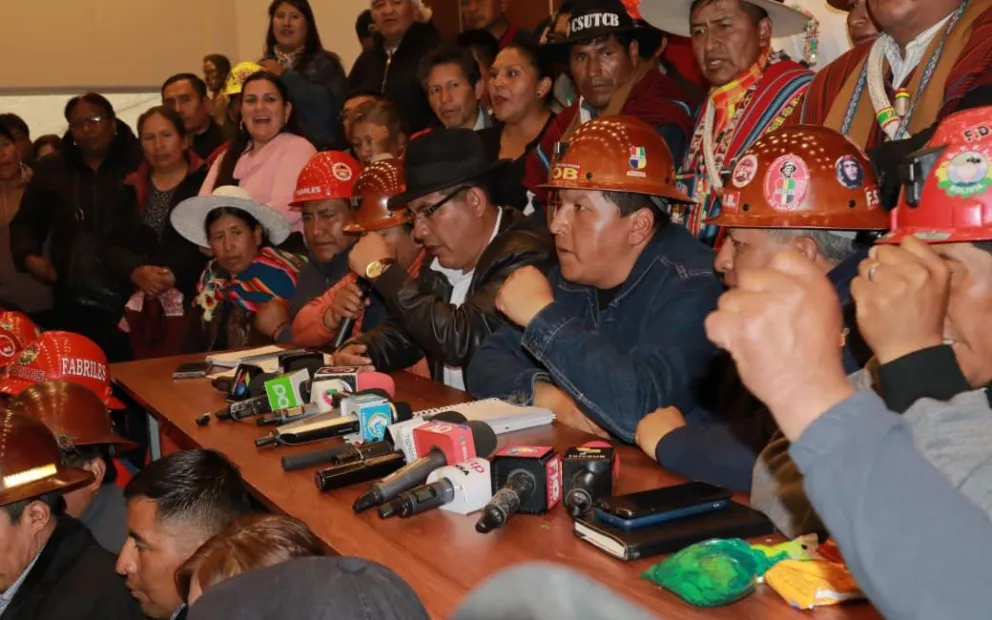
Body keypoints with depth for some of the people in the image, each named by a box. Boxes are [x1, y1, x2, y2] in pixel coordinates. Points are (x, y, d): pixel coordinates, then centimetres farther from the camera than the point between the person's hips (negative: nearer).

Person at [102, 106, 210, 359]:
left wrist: (176, 273, -17)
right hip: (142, 306, 4)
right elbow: (112, 245, 9)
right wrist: (137, 272, -9)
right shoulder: (133, 189, 15)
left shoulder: (205, 182, 0)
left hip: (191, 302, -4)